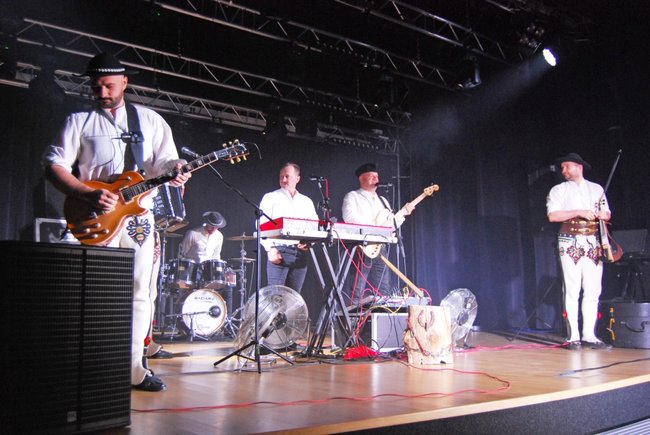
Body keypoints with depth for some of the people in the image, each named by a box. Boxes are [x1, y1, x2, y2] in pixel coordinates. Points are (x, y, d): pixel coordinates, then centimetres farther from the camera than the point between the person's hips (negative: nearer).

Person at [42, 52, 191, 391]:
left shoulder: (150, 120, 13)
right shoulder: (79, 122, 7)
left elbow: (165, 162, 13)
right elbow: (54, 166, 0)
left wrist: (175, 171, -13)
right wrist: (90, 195, -15)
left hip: (140, 218, 2)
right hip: (98, 218, -2)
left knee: (140, 294, 3)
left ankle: (133, 369, 13)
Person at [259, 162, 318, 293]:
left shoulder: (307, 202, 18)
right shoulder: (270, 198, 6)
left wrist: (309, 242, -5)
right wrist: (270, 249, -11)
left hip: (300, 253, 4)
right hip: (278, 251, -4)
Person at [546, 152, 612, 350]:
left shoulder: (597, 189, 17)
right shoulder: (559, 190, 7)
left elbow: (607, 214, 15)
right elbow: (552, 215, -6)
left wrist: (599, 214, -8)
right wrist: (578, 212, -14)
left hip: (593, 242, 3)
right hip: (570, 242, -3)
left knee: (593, 290, 0)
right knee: (572, 289, -6)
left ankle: (589, 335, 5)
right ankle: (573, 336, -3)